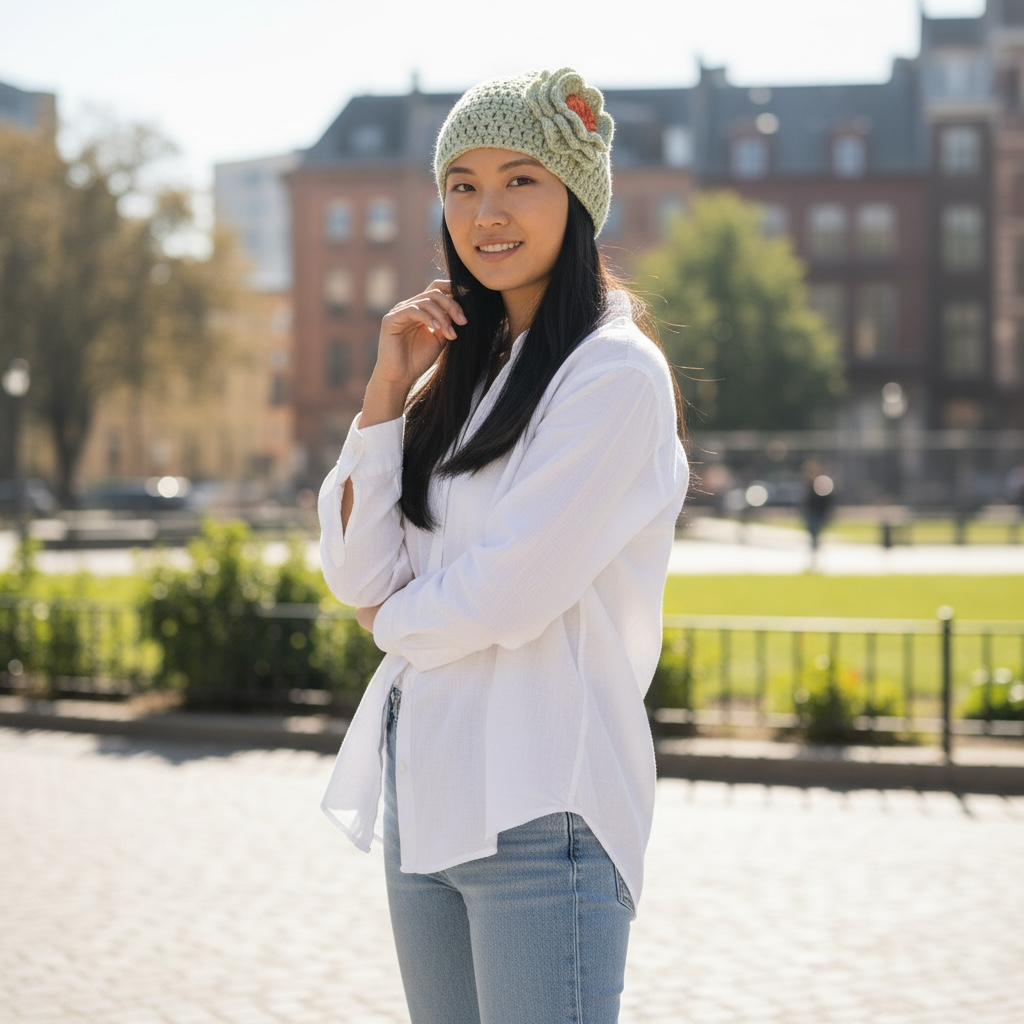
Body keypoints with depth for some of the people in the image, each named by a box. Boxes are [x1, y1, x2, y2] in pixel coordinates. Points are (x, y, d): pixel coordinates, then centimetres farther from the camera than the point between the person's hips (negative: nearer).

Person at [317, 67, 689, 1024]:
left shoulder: (615, 371, -9)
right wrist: (389, 387, 0)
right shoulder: (462, 374, 15)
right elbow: (355, 574, 6)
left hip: (537, 805, -7)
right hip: (423, 794, 8)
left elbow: (510, 594, -17)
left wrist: (392, 615, 3)